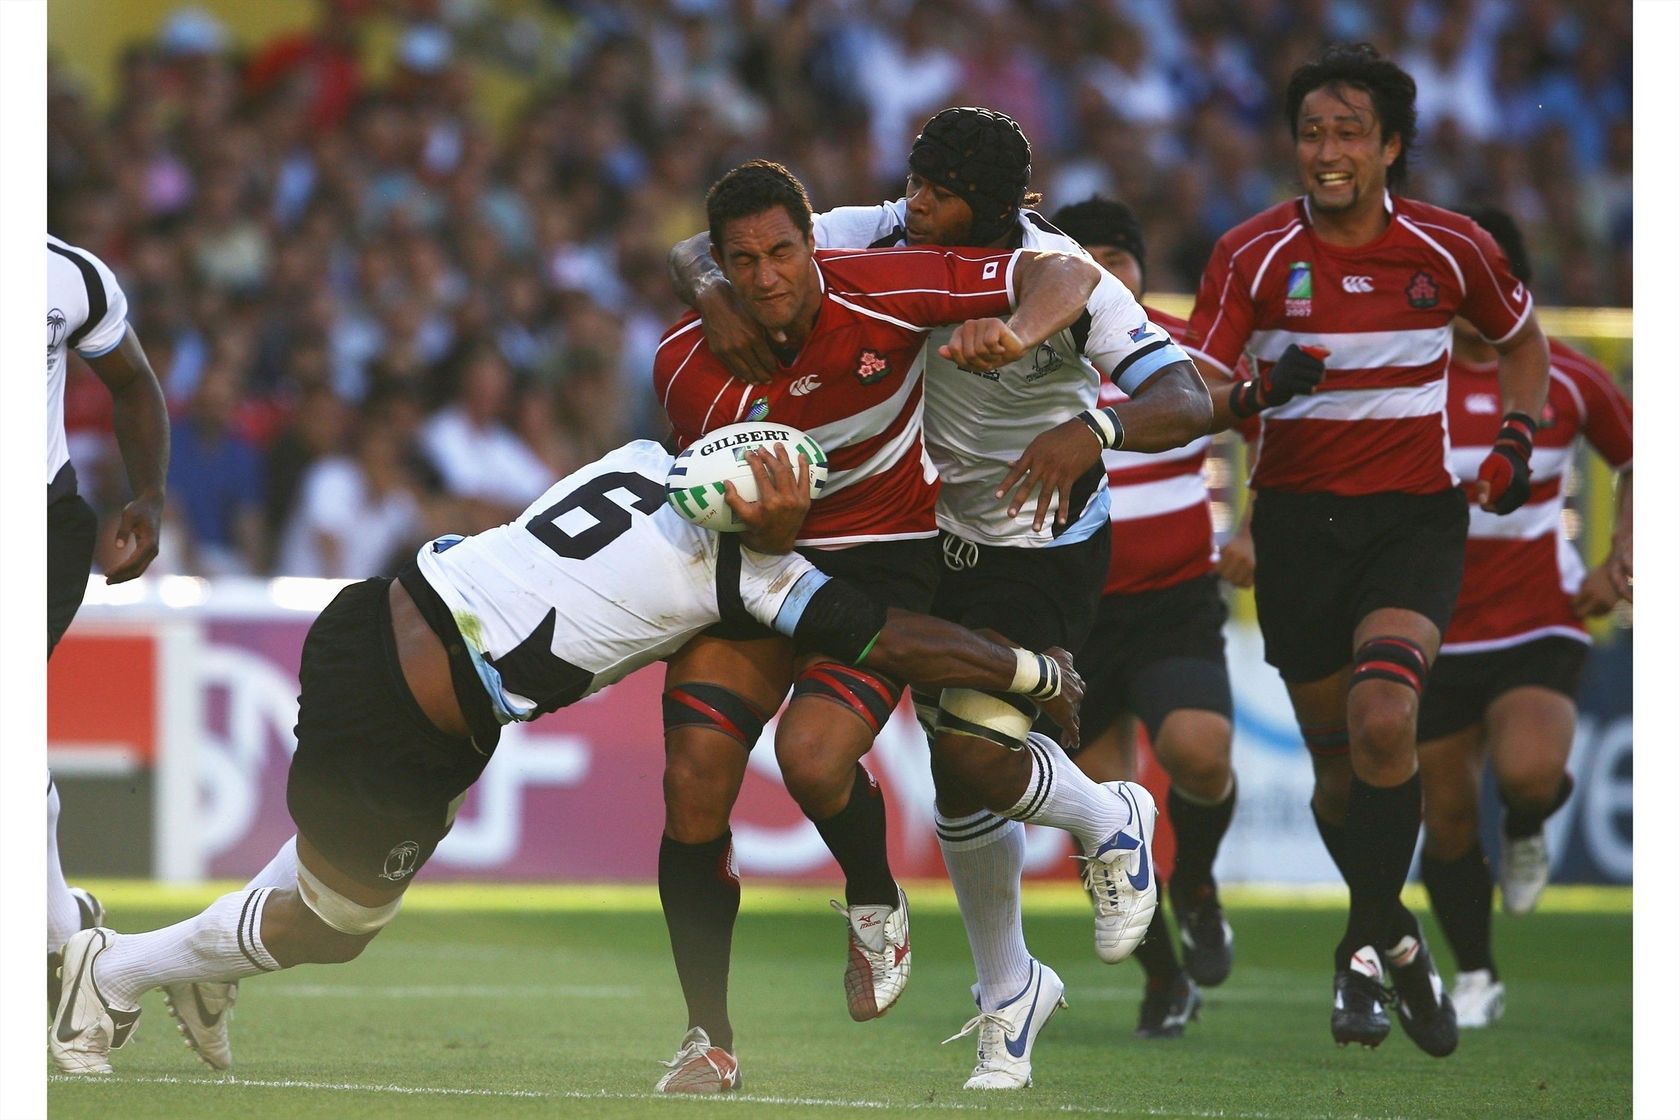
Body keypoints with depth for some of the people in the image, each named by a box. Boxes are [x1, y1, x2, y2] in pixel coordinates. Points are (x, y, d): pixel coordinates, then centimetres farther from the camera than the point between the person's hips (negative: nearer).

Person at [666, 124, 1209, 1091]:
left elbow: (1187, 402, -33)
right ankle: (1008, 990, 26)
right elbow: (716, 247, -10)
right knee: (961, 771, 4)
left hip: (1046, 549, -4)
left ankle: (1108, 821, 16)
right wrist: (718, 292, -34)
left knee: (971, 755, -18)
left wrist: (1087, 432, -51)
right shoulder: (886, 239, -15)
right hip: (937, 530, 4)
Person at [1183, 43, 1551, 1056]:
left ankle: (1367, 945, -10)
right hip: (1299, 519, 1)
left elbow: (1522, 338, 17)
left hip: (1417, 516, -1)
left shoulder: (1449, 248, -3)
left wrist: (1517, 440, 4)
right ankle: (1393, 937, 29)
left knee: (1383, 722, -23)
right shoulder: (1253, 256, -6)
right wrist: (1255, 396, -28)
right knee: (1335, 752, 6)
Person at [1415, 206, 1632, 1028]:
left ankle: (1526, 833, 9)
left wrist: (1620, 560, 2)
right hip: (1434, 637, 1)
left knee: (1529, 770, -28)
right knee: (1446, 820, 4)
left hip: (1539, 623, -1)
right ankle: (1475, 979, 25)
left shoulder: (1566, 381, -2)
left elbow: (1637, 461, 14)